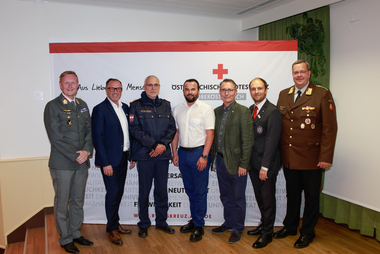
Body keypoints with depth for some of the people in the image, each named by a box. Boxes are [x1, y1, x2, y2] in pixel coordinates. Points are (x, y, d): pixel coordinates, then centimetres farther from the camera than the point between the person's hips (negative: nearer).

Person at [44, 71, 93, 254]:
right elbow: (56, 138, -12)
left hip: (82, 163, 6)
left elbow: (89, 131, 11)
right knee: (62, 203, 6)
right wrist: (75, 156, -14)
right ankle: (65, 239, 22)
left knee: (78, 201, 16)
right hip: (62, 164, -5)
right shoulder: (52, 106, -6)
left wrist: (86, 151, -6)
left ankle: (75, 233, 31)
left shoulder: (83, 105, 12)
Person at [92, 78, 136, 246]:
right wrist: (105, 163, -17)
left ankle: (115, 224, 31)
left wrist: (132, 155, 11)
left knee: (119, 192, 16)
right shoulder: (100, 109, -10)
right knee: (113, 193, 0)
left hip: (123, 157, 7)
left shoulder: (125, 108, 11)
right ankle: (112, 229, 18)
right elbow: (97, 138, -14)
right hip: (110, 159, -7)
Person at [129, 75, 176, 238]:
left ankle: (161, 222, 27)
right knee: (144, 191, 5)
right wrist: (154, 145, -15)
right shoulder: (136, 106, 0)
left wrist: (163, 144, -9)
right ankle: (143, 225, 21)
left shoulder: (166, 105, 11)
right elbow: (135, 130, -8)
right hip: (144, 154, -3)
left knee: (162, 189, 11)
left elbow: (172, 128, 7)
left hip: (163, 154, 3)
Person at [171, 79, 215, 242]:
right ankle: (194, 220, 29)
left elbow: (210, 133, -10)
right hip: (183, 153, 5)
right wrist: (174, 153, 5)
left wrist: (204, 156, -16)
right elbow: (175, 132, 12)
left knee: (200, 191, 3)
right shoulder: (177, 109, 9)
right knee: (190, 190, 15)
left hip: (199, 152, -4)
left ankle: (199, 225, 15)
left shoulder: (206, 109, -6)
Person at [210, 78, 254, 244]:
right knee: (225, 196, 19)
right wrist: (213, 158, 8)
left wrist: (243, 164, -17)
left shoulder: (243, 112, -12)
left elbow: (247, 141, -15)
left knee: (238, 198, 8)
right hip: (220, 160, 6)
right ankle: (228, 223, 37)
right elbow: (215, 136, 11)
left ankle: (237, 229, 25)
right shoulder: (216, 111, 9)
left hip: (235, 162, -6)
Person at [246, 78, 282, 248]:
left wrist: (265, 166, -19)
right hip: (253, 163, 6)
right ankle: (264, 224, 36)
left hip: (267, 164, -6)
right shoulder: (250, 110, 10)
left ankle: (267, 233, 21)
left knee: (268, 198, 6)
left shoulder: (273, 111, -13)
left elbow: (272, 140, -17)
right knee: (259, 197, 17)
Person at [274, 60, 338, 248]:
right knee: (292, 194, 19)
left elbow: (330, 128, -10)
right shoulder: (283, 94, 8)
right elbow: (278, 124, 9)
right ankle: (290, 226, 38)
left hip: (311, 158, -4)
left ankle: (307, 232, 30)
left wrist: (326, 157, -14)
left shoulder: (322, 94, -7)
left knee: (311, 196, 11)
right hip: (288, 158, 4)